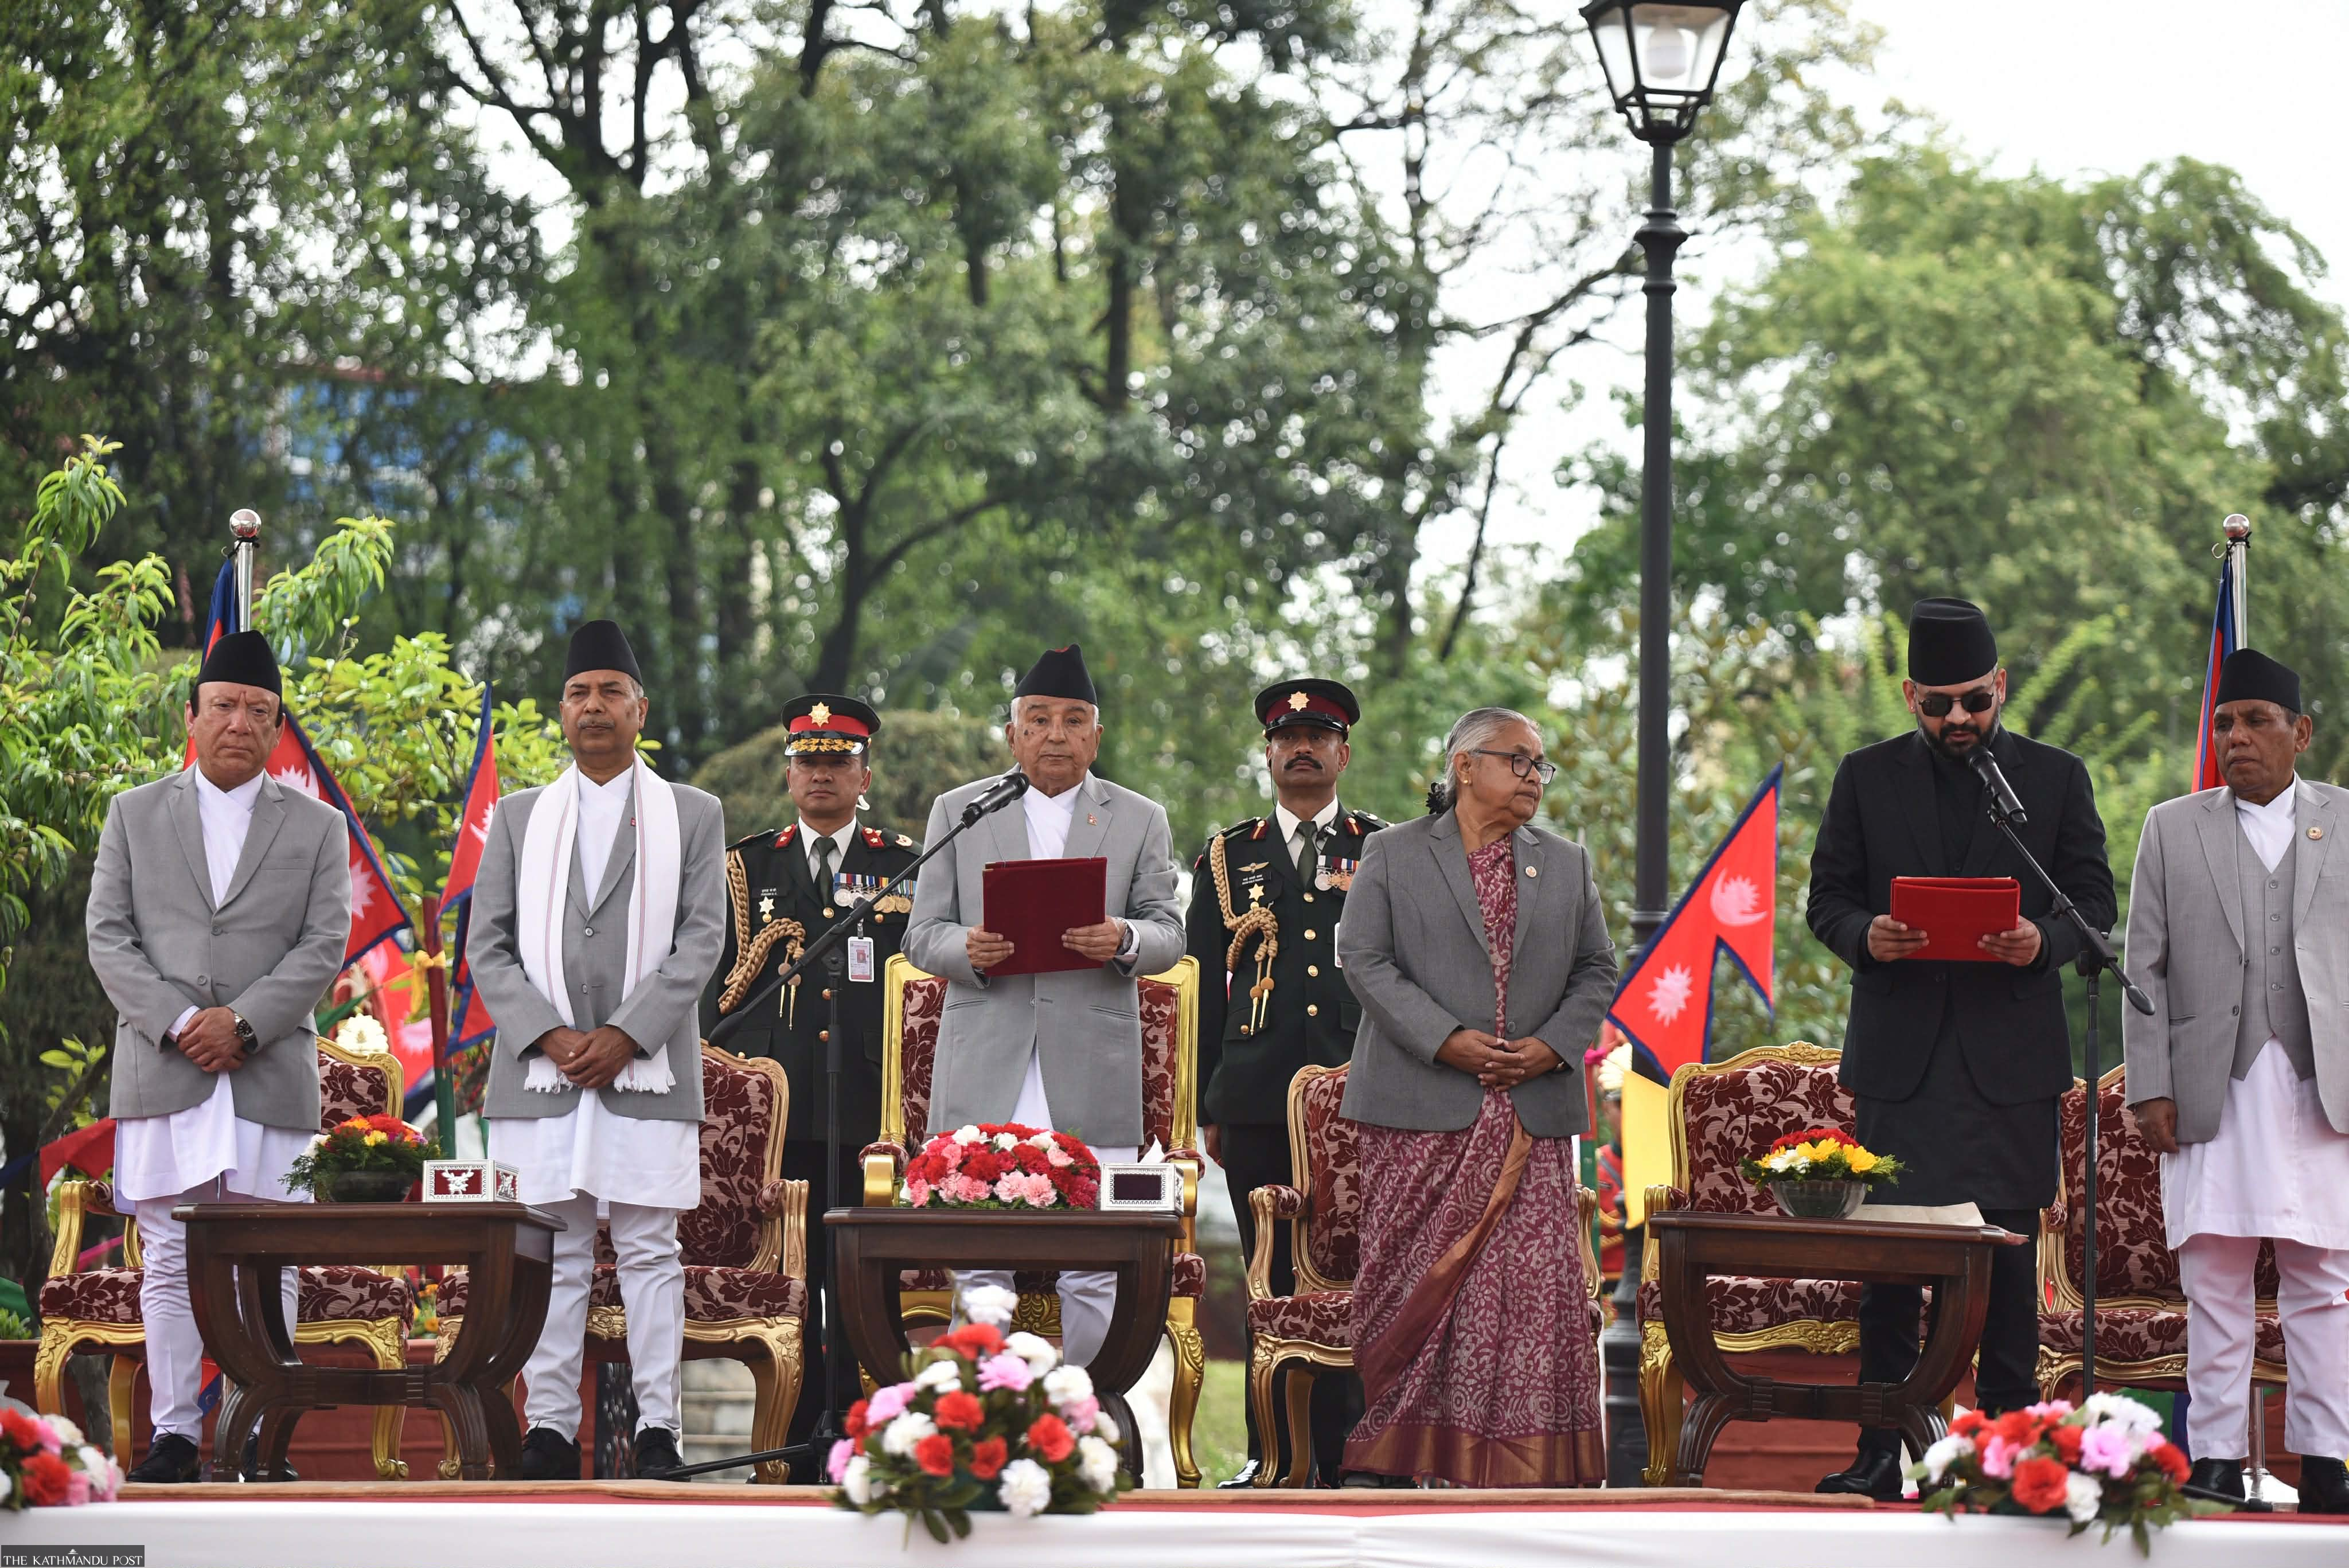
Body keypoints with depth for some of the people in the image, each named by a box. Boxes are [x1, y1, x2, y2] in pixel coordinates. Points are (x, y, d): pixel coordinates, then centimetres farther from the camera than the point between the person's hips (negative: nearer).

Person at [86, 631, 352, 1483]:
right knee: (169, 1265, 1)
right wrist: (179, 1022, -9)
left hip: (271, 1076, 0)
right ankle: (173, 1434, 5)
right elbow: (108, 937, 4)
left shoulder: (318, 827, 11)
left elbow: (325, 947, 2)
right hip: (161, 1074, 0)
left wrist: (243, 1022, -12)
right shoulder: (134, 814, 13)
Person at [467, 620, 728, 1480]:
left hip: (648, 1072, -2)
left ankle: (658, 1427, -1)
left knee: (650, 1251, -2)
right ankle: (549, 1428, 3)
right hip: (539, 1072, 2)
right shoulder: (520, 816, 15)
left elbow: (701, 941, 0)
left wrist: (624, 1036, -11)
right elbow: (487, 948, 8)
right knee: (551, 1255, 1)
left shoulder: (692, 815, 10)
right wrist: (550, 1036, -7)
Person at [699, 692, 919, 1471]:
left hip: (874, 1110, -1)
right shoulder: (747, 867, 13)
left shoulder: (906, 867, 9)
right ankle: (797, 1437, 6)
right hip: (774, 1111, 1)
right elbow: (716, 987, 12)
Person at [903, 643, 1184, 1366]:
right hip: (986, 1076, 0)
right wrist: (966, 949, -14)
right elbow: (923, 934, 9)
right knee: (979, 1265, -3)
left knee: (1094, 1271, -2)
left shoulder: (1141, 820, 14)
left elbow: (1170, 935, 7)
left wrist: (1125, 940, -17)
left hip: (1093, 1081, 0)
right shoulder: (958, 812, 14)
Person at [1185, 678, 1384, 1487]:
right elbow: (1204, 989, 13)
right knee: (1273, 1278, 2)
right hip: (1257, 1102, 1)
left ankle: (1343, 1451, 0)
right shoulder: (1228, 858, 13)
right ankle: (1273, 1453, 7)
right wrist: (1205, 1107, 7)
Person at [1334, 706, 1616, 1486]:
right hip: (1423, 1109, -2)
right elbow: (1365, 960, -2)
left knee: (1536, 1274, -5)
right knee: (1414, 1275, 0)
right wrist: (1445, 1040, -13)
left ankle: (1525, 1456, -1)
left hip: (1531, 1110, 3)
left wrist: (1553, 1044, -4)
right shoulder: (1393, 855, 5)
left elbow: (1596, 970, 15)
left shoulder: (1566, 864, 15)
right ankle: (1399, 1449, 10)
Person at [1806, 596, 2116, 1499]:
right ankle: (1881, 1453, 5)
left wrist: (2044, 942, -14)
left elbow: (2094, 901, 7)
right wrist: (1864, 936, -13)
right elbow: (1827, 897, 9)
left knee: (2008, 1260, -1)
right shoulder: (1866, 778, 10)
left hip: (2011, 1054, -1)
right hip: (1898, 1055, 1)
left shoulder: (2056, 779, 8)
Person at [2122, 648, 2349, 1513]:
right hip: (2213, 1087, 0)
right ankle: (2216, 1457, 2)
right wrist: (2150, 1087, -1)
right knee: (2214, 1279, 0)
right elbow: (2144, 968, 8)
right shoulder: (2171, 828, 12)